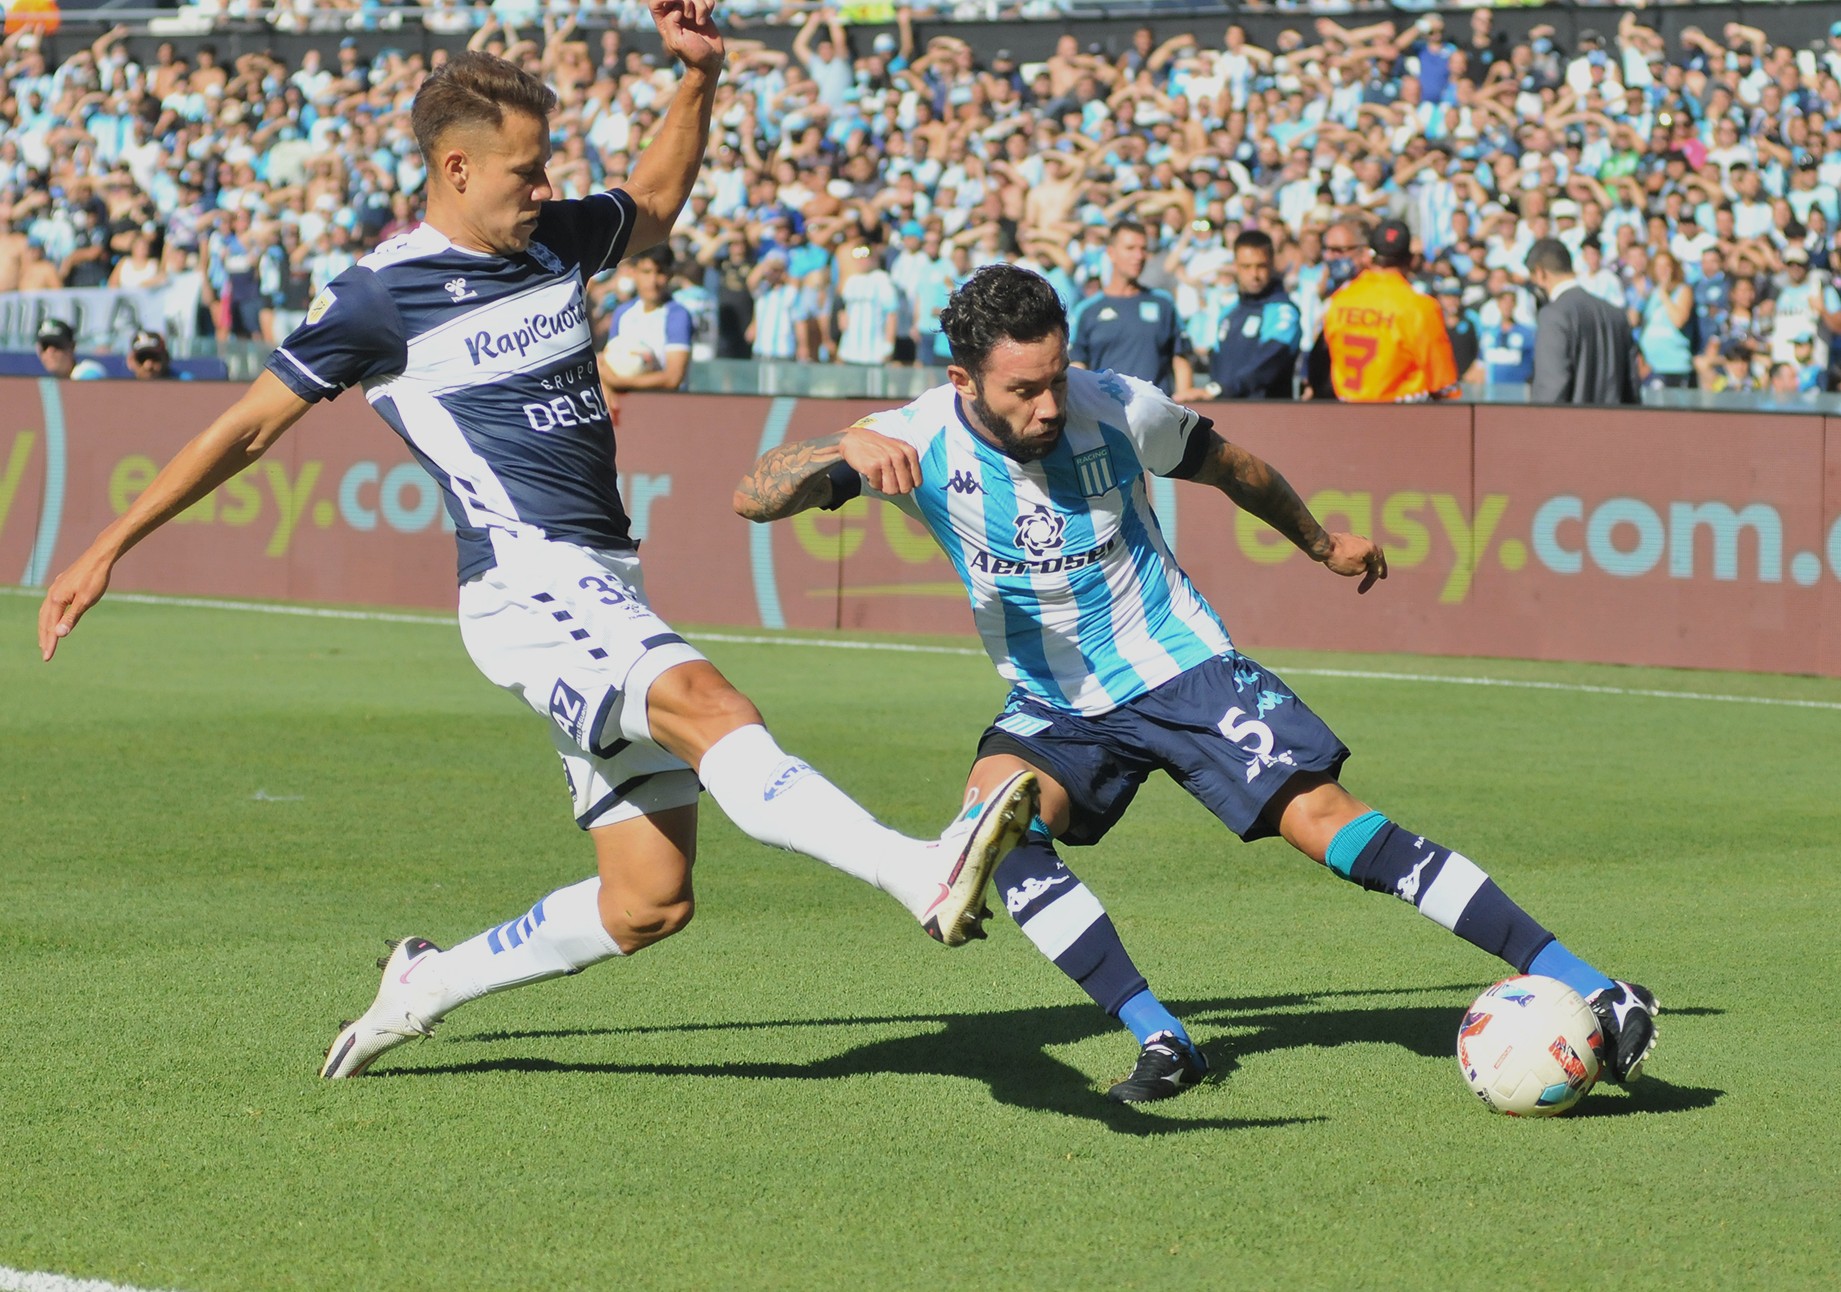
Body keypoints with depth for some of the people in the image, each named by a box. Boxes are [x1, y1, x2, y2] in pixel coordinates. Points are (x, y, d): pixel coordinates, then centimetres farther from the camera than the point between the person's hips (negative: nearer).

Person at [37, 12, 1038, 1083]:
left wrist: (700, 75, 20)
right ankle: (924, 874, -55)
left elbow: (657, 204, 36)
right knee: (709, 708, -33)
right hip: (527, 585, -8)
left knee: (650, 901, 3)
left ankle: (428, 986, 21)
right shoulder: (383, 295, -3)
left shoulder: (556, 241, 15)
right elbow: (248, 428, 4)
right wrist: (109, 548, 6)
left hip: (606, 599, 8)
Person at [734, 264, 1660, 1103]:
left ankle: (1578, 986, -19)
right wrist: (843, 452, -43)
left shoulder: (1116, 411, -14)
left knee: (1325, 817, -18)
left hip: (1181, 670, -2)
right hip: (1054, 707, 2)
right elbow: (751, 498, -23)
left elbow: (1225, 466, 8)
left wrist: (1323, 543, 23)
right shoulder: (921, 440, -15)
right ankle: (1161, 1041, -23)